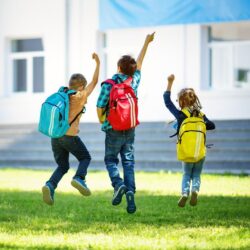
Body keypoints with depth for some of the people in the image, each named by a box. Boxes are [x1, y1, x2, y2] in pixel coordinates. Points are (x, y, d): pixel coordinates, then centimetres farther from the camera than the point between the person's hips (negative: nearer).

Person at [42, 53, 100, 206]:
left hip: (55, 135, 5)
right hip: (70, 136, -5)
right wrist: (98, 63, 15)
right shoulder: (81, 96, -4)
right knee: (85, 158, 18)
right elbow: (95, 81, 6)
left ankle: (50, 185, -12)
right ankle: (79, 178, -9)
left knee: (63, 166, 15)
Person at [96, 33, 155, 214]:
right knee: (128, 162, 8)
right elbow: (139, 63, 14)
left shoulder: (108, 85, -14)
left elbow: (100, 106, -13)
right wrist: (146, 43, 27)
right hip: (130, 130, 3)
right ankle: (130, 191, -9)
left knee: (111, 159, 12)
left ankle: (118, 184, -13)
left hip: (113, 130, -3)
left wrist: (101, 120, 9)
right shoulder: (134, 81, -1)